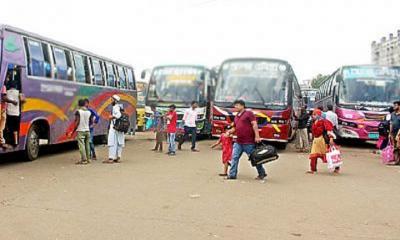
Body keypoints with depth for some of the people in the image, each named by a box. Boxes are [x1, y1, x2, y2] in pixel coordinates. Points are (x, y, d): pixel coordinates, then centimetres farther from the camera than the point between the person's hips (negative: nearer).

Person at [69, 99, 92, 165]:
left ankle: (84, 160, -8)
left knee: (81, 145, -5)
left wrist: (73, 132, -8)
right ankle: (88, 159, 14)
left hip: (80, 131, -6)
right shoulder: (89, 112, 6)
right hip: (87, 130, 6)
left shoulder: (78, 112, -10)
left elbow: (77, 122, -14)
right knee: (87, 145, 11)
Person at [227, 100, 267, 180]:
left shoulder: (249, 113, -5)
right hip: (238, 142, 7)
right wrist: (230, 131, 5)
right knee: (234, 157, 1)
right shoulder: (236, 117, 17)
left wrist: (257, 136, -21)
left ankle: (262, 174, 19)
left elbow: (254, 125, -13)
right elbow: (235, 128, 26)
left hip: (249, 142, -7)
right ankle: (232, 175, 5)